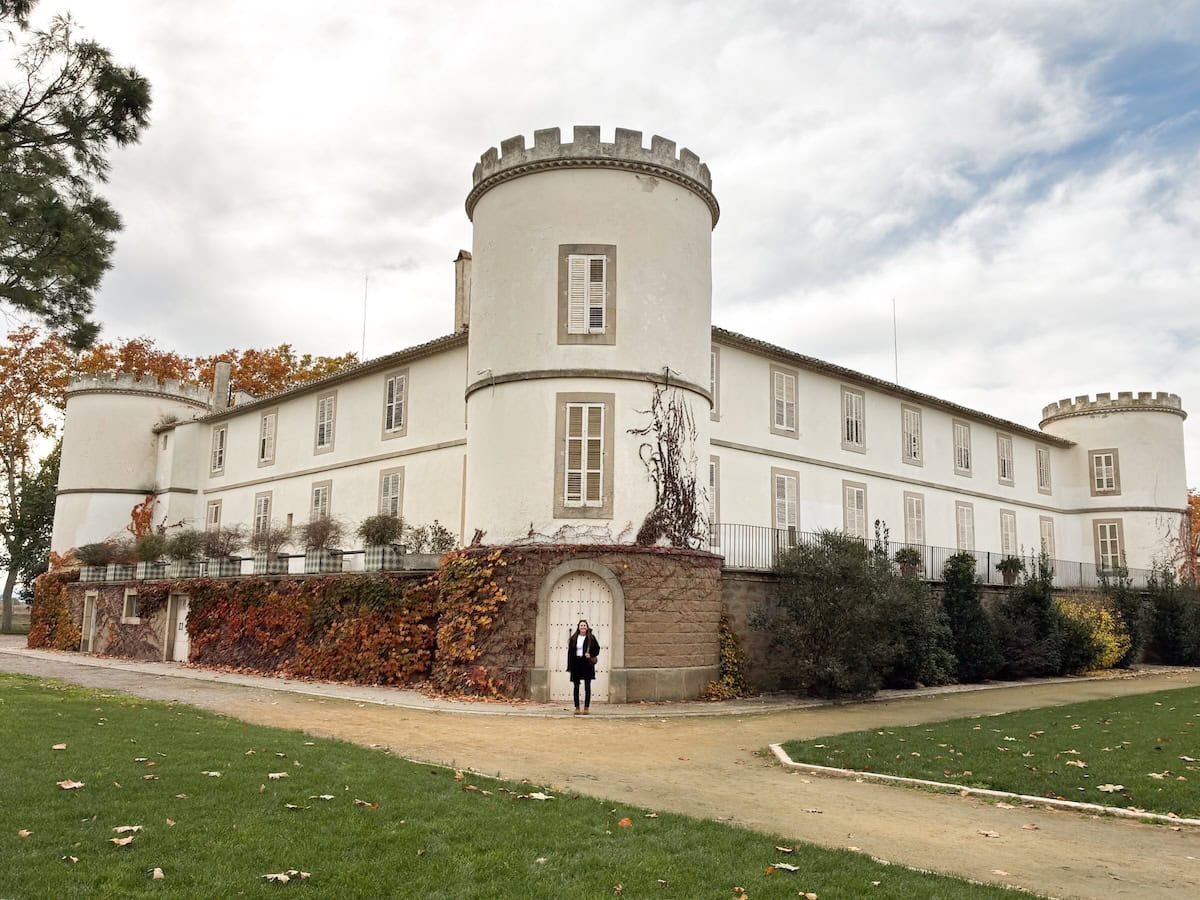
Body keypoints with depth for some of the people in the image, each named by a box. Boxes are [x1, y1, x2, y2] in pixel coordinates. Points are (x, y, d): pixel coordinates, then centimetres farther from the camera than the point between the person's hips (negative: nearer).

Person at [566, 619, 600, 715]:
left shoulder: (591, 638, -1)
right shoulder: (573, 638, 4)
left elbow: (597, 649, 5)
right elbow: (570, 652, 2)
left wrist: (591, 655, -15)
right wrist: (569, 666, -4)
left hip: (587, 664, -2)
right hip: (576, 664, 2)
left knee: (587, 687, 2)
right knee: (576, 687, 5)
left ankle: (586, 708, 8)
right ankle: (577, 708, 12)